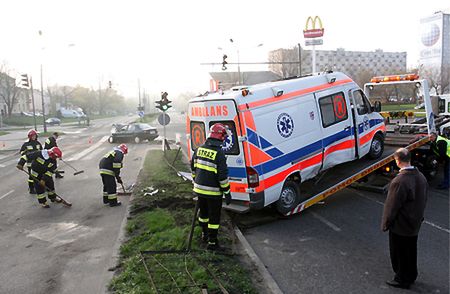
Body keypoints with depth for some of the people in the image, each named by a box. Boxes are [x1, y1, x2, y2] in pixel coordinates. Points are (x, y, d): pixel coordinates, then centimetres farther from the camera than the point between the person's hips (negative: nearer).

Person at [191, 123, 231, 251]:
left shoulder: (199, 149, 0)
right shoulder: (219, 153, -21)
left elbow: (193, 167, 11)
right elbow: (223, 176, -20)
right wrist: (227, 192, -11)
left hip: (199, 189, 7)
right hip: (213, 192, -6)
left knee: (203, 212, 24)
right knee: (214, 216, 8)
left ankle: (204, 235, 41)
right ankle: (212, 242, 17)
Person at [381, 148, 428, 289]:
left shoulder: (399, 181, -32)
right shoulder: (421, 177, -6)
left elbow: (391, 206, -23)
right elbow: (423, 200, 6)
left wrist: (386, 223, -8)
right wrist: (418, 217, 20)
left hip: (400, 226, -8)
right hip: (415, 224, 8)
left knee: (400, 255, 12)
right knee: (411, 252, 25)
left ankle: (402, 280, 29)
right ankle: (411, 276, 43)